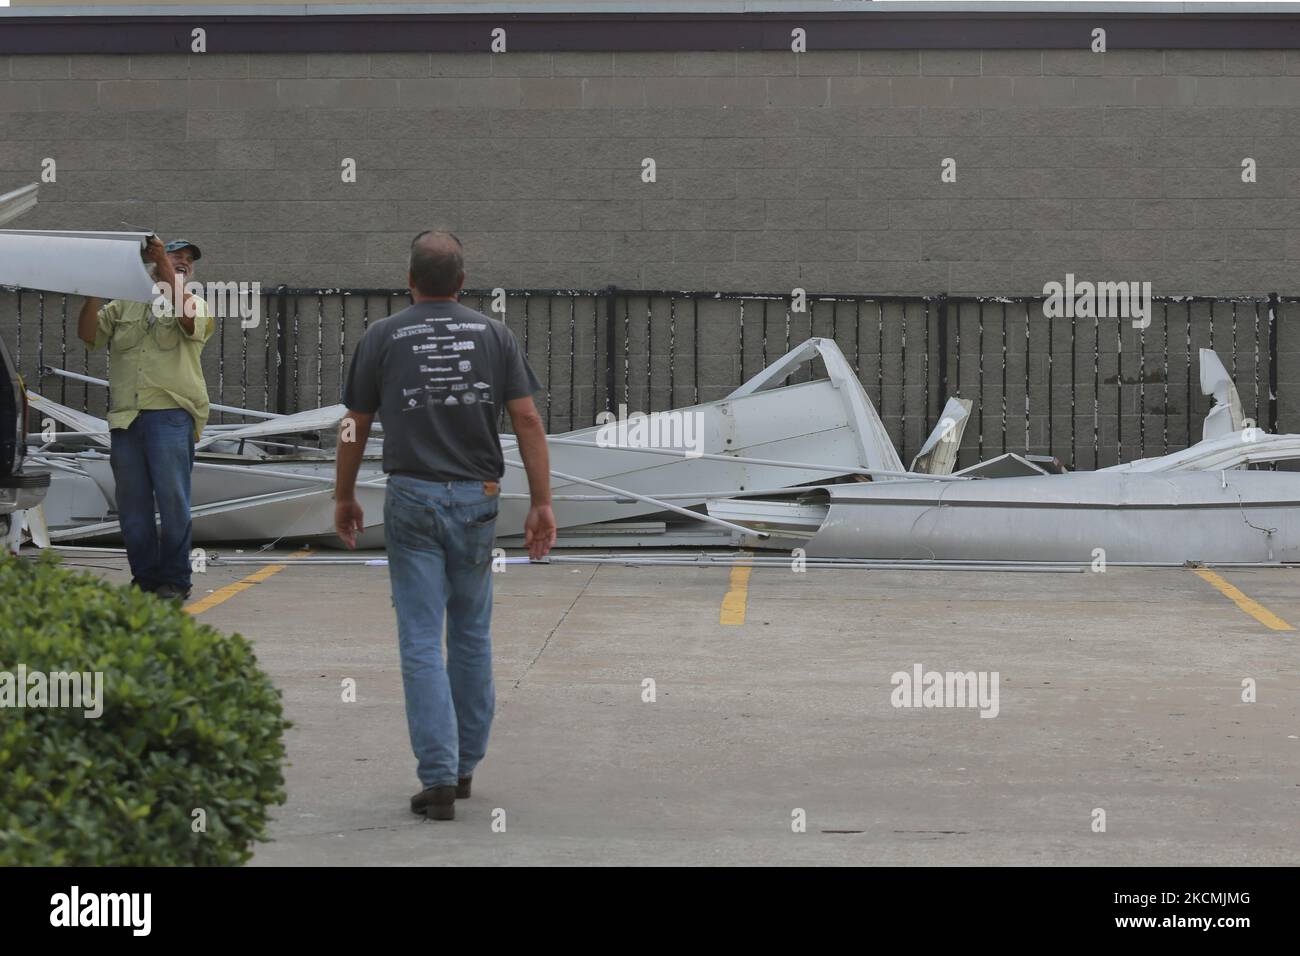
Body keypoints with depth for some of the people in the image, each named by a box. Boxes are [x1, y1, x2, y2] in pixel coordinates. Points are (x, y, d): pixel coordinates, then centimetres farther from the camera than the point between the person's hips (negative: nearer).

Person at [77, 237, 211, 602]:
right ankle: (145, 576, 11)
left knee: (172, 499, -8)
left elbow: (191, 320, -11)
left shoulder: (196, 305, 13)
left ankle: (174, 579, -2)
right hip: (125, 417, 3)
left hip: (170, 414, -3)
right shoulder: (123, 306, 19)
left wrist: (167, 272, -15)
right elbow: (88, 334, 8)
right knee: (131, 503, 3)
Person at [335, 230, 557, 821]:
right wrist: (542, 504, 0)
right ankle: (465, 764, 25)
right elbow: (527, 422, -2)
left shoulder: (382, 338, 0)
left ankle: (439, 778, -8)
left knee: (421, 641, -1)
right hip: (477, 499, 2)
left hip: (412, 499, -2)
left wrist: (344, 497, 18)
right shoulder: (493, 335, 4)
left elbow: (355, 428, 5)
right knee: (471, 634, 16)